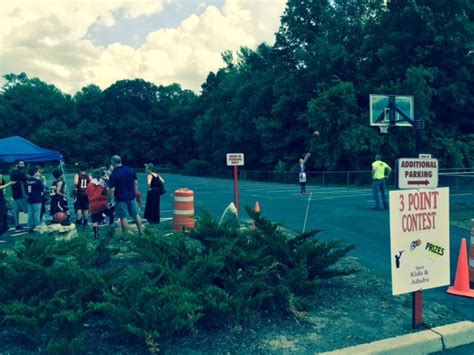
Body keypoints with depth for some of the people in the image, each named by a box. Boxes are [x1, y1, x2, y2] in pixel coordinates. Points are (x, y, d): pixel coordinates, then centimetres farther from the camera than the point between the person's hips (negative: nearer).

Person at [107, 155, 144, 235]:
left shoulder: (114, 174, -14)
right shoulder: (130, 170, 1)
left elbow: (112, 190, -16)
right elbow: (136, 183, 6)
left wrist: (109, 200, -6)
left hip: (121, 199, -5)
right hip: (131, 197, 5)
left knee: (123, 218, 4)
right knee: (136, 215, 15)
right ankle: (141, 232, 22)